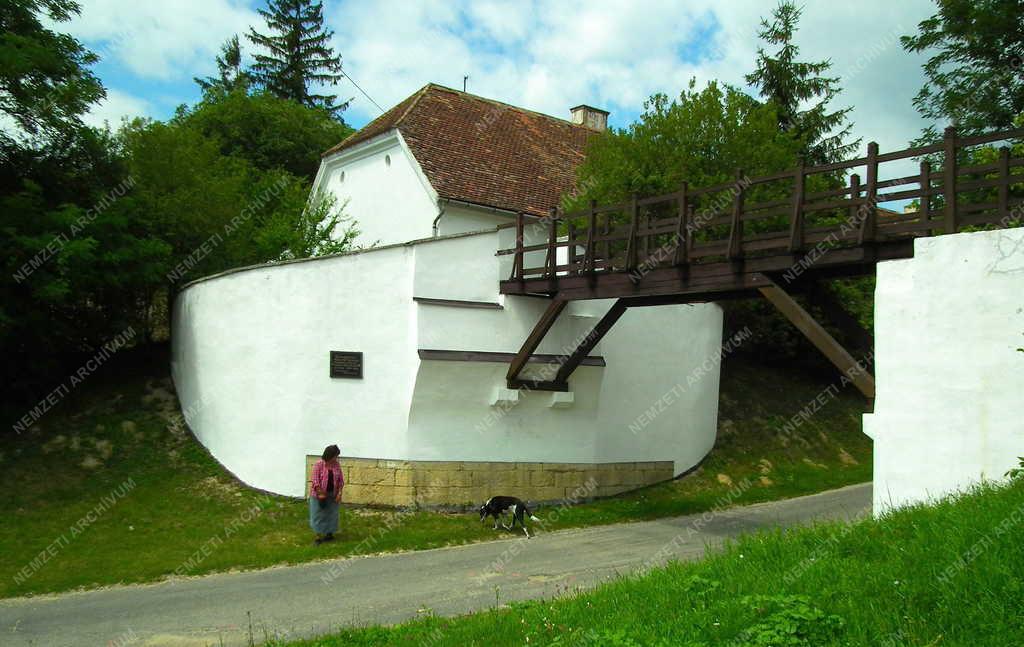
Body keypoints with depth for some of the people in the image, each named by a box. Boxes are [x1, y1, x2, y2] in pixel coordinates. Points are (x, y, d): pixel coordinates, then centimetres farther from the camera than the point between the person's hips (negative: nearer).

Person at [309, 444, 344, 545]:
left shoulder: (337, 465, 0)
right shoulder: (318, 464, -15)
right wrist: (321, 494, -18)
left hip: (332, 495, 5)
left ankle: (329, 534, 27)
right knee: (319, 515, 1)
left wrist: (339, 493, -3)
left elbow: (341, 480, 4)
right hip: (319, 494, -4)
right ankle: (318, 536, 9)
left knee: (331, 514, 12)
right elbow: (315, 481, -16)